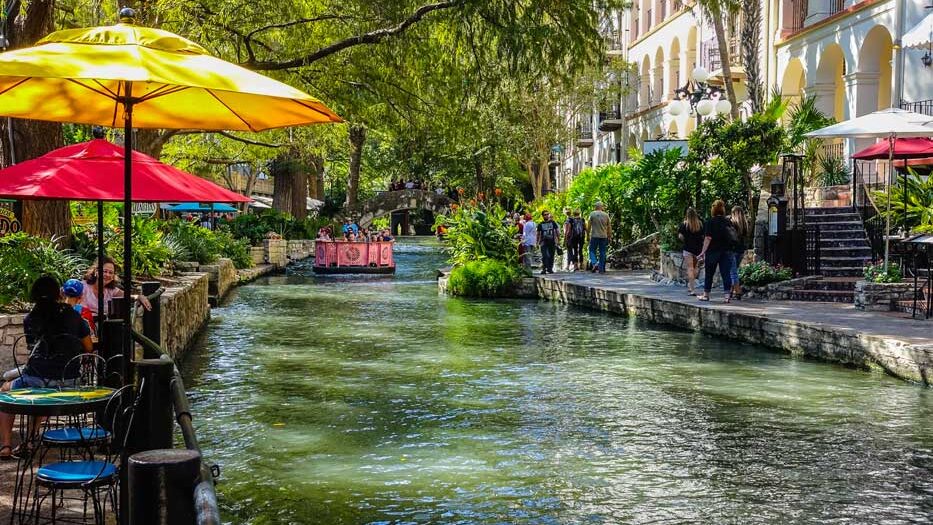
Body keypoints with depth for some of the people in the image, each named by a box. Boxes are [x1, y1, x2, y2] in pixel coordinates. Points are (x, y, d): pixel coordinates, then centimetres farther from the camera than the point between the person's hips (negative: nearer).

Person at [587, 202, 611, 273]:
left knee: (592, 251, 6)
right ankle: (602, 269, 7)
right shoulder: (606, 215, 4)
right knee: (602, 252, 7)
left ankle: (595, 264, -16)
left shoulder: (592, 214, -3)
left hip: (594, 236, -3)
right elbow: (609, 227, 7)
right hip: (604, 236, 3)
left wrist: (588, 234, 7)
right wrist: (609, 235, 15)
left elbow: (589, 225, -3)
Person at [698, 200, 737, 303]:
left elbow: (708, 238, -13)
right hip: (727, 251, 3)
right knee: (726, 273, 2)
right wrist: (730, 248, 16)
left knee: (709, 273, 9)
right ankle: (727, 295, -5)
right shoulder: (728, 222, 5)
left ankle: (706, 294, 18)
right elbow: (733, 236, 7)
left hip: (713, 250, -3)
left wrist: (703, 252, -10)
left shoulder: (710, 221, -8)